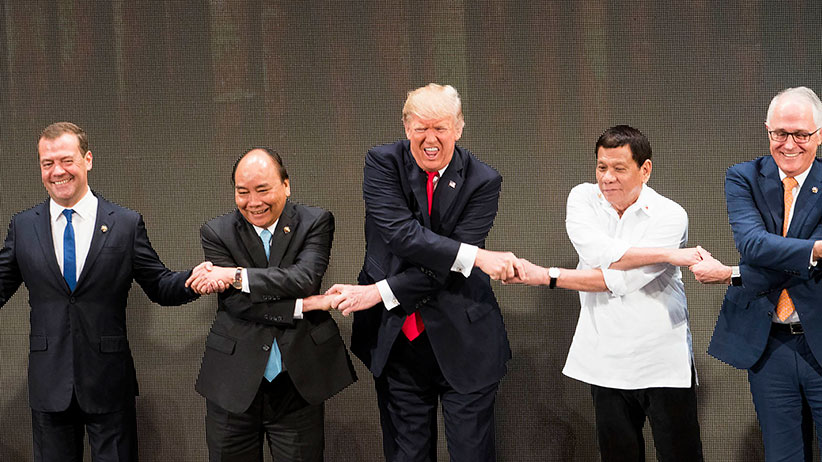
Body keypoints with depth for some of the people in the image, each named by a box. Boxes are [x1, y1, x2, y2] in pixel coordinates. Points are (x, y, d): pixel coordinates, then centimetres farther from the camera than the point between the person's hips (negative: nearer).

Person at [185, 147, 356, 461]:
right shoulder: (216, 233, 1)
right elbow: (236, 303, -10)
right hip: (234, 385, 1)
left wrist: (238, 276, -20)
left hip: (298, 384, -1)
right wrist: (303, 306, -15)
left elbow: (305, 278, -17)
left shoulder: (315, 223, 1)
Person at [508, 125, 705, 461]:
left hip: (663, 362, -3)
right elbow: (598, 253, -17)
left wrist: (546, 277, -19)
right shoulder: (583, 199, 3)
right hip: (607, 363, 3)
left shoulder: (669, 216, -8)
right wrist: (668, 254, -20)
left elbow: (620, 281, -18)